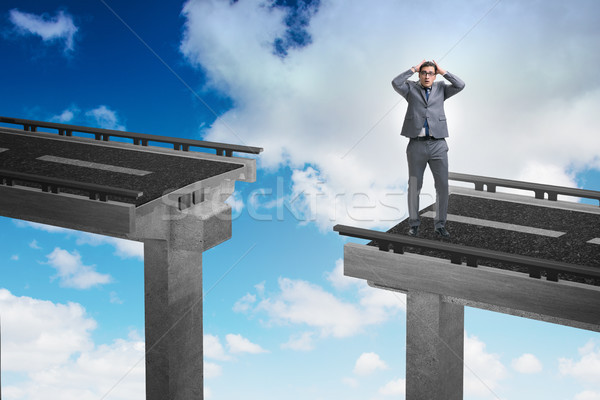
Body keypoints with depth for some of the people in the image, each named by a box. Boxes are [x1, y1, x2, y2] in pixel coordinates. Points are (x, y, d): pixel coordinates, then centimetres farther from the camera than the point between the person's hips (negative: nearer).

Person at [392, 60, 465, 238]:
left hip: (438, 145, 1)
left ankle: (440, 225, 11)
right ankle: (414, 224, 18)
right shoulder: (411, 89, 7)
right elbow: (396, 83, -13)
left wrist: (442, 72, 1)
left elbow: (460, 86, -4)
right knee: (414, 186, 5)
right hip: (416, 145, -1)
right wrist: (414, 69, -5)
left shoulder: (440, 89, 12)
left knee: (442, 186, -1)